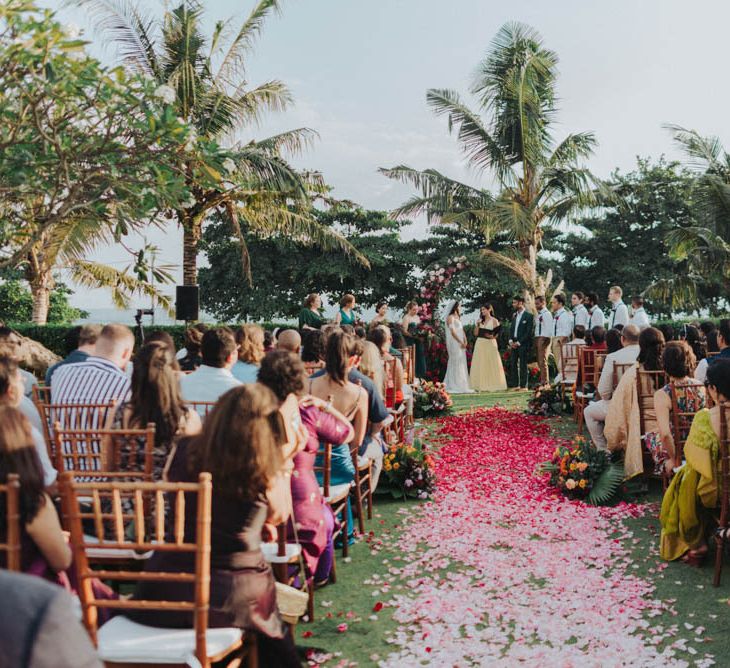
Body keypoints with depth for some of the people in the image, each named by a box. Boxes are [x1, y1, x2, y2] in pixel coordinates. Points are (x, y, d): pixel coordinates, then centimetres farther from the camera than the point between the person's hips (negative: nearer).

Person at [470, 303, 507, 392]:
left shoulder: (494, 321, 1)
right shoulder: (480, 321, 13)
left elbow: (498, 332, -3)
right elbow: (476, 333, 8)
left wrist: (493, 336, -19)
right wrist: (477, 324, -4)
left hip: (490, 344, -4)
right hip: (480, 344, 4)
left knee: (491, 364, -3)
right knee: (480, 365, 1)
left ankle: (494, 385, 2)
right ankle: (481, 386, 3)